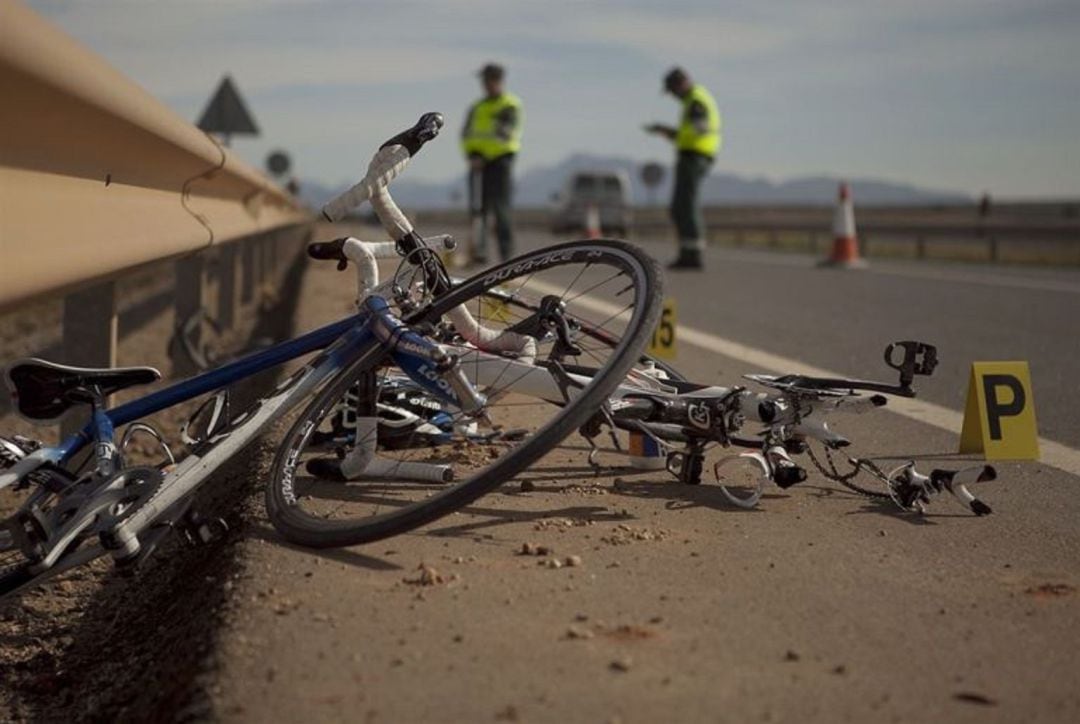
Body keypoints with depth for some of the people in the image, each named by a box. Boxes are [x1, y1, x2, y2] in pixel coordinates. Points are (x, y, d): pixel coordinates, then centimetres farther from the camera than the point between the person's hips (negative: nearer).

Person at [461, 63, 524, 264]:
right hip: (478, 164, 5)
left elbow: (507, 134, -10)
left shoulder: (512, 106, 1)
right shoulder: (476, 108, 19)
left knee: (500, 209, -10)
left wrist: (483, 157, -16)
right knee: (478, 208, 0)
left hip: (501, 161, -5)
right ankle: (479, 252, 0)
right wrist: (471, 154, -8)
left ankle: (507, 254, -10)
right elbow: (466, 134, 12)